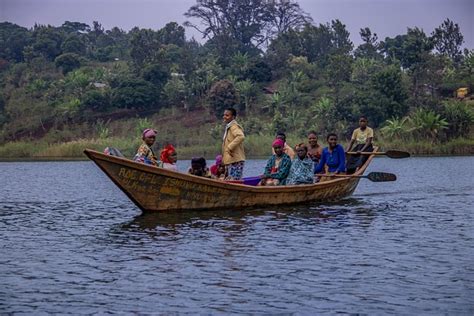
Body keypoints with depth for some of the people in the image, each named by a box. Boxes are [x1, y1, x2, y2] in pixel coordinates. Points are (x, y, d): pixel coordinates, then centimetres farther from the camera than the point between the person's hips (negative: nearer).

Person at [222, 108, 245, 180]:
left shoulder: (234, 126, -11)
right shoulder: (228, 127, 21)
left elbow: (241, 136, -30)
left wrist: (230, 147, -27)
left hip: (235, 161, -11)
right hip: (230, 161, 11)